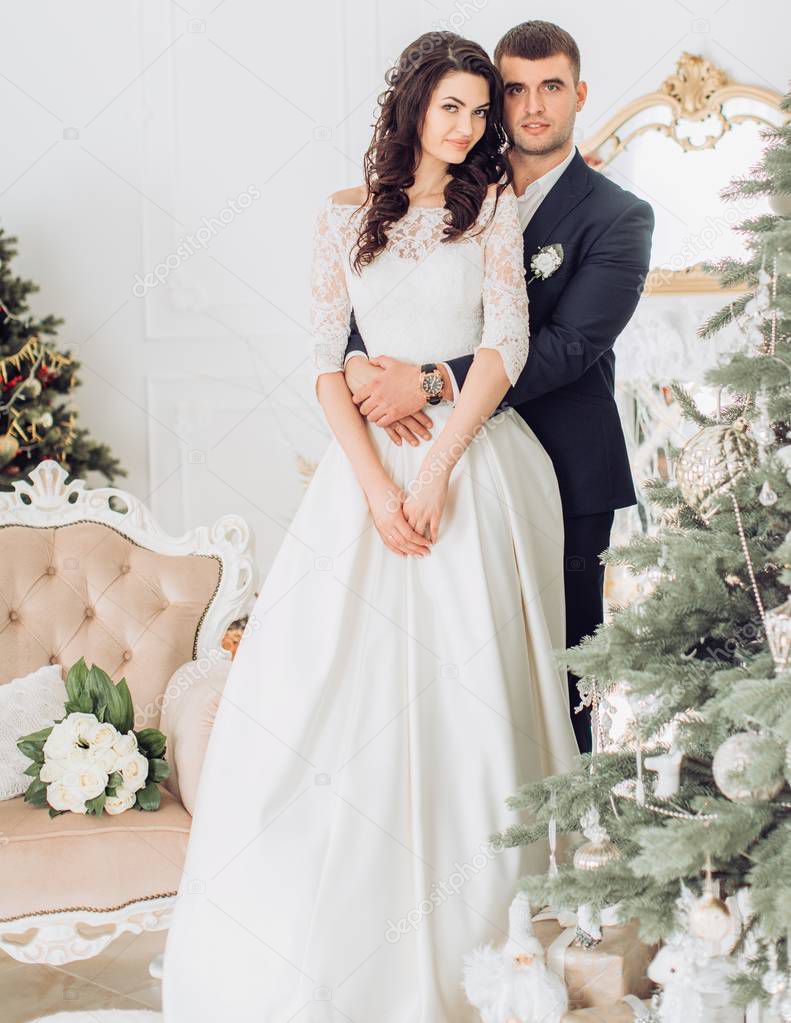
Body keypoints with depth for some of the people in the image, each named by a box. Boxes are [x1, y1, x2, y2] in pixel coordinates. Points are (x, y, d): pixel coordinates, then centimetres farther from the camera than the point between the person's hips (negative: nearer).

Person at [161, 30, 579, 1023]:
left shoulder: (494, 204, 8)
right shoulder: (347, 214, 10)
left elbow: (508, 342, -3)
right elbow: (325, 359, 3)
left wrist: (437, 465, -14)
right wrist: (375, 483, -10)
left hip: (476, 455, -1)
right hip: (369, 458, 1)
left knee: (469, 681, -4)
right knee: (336, 680, -4)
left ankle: (474, 934, 8)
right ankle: (331, 943, 6)